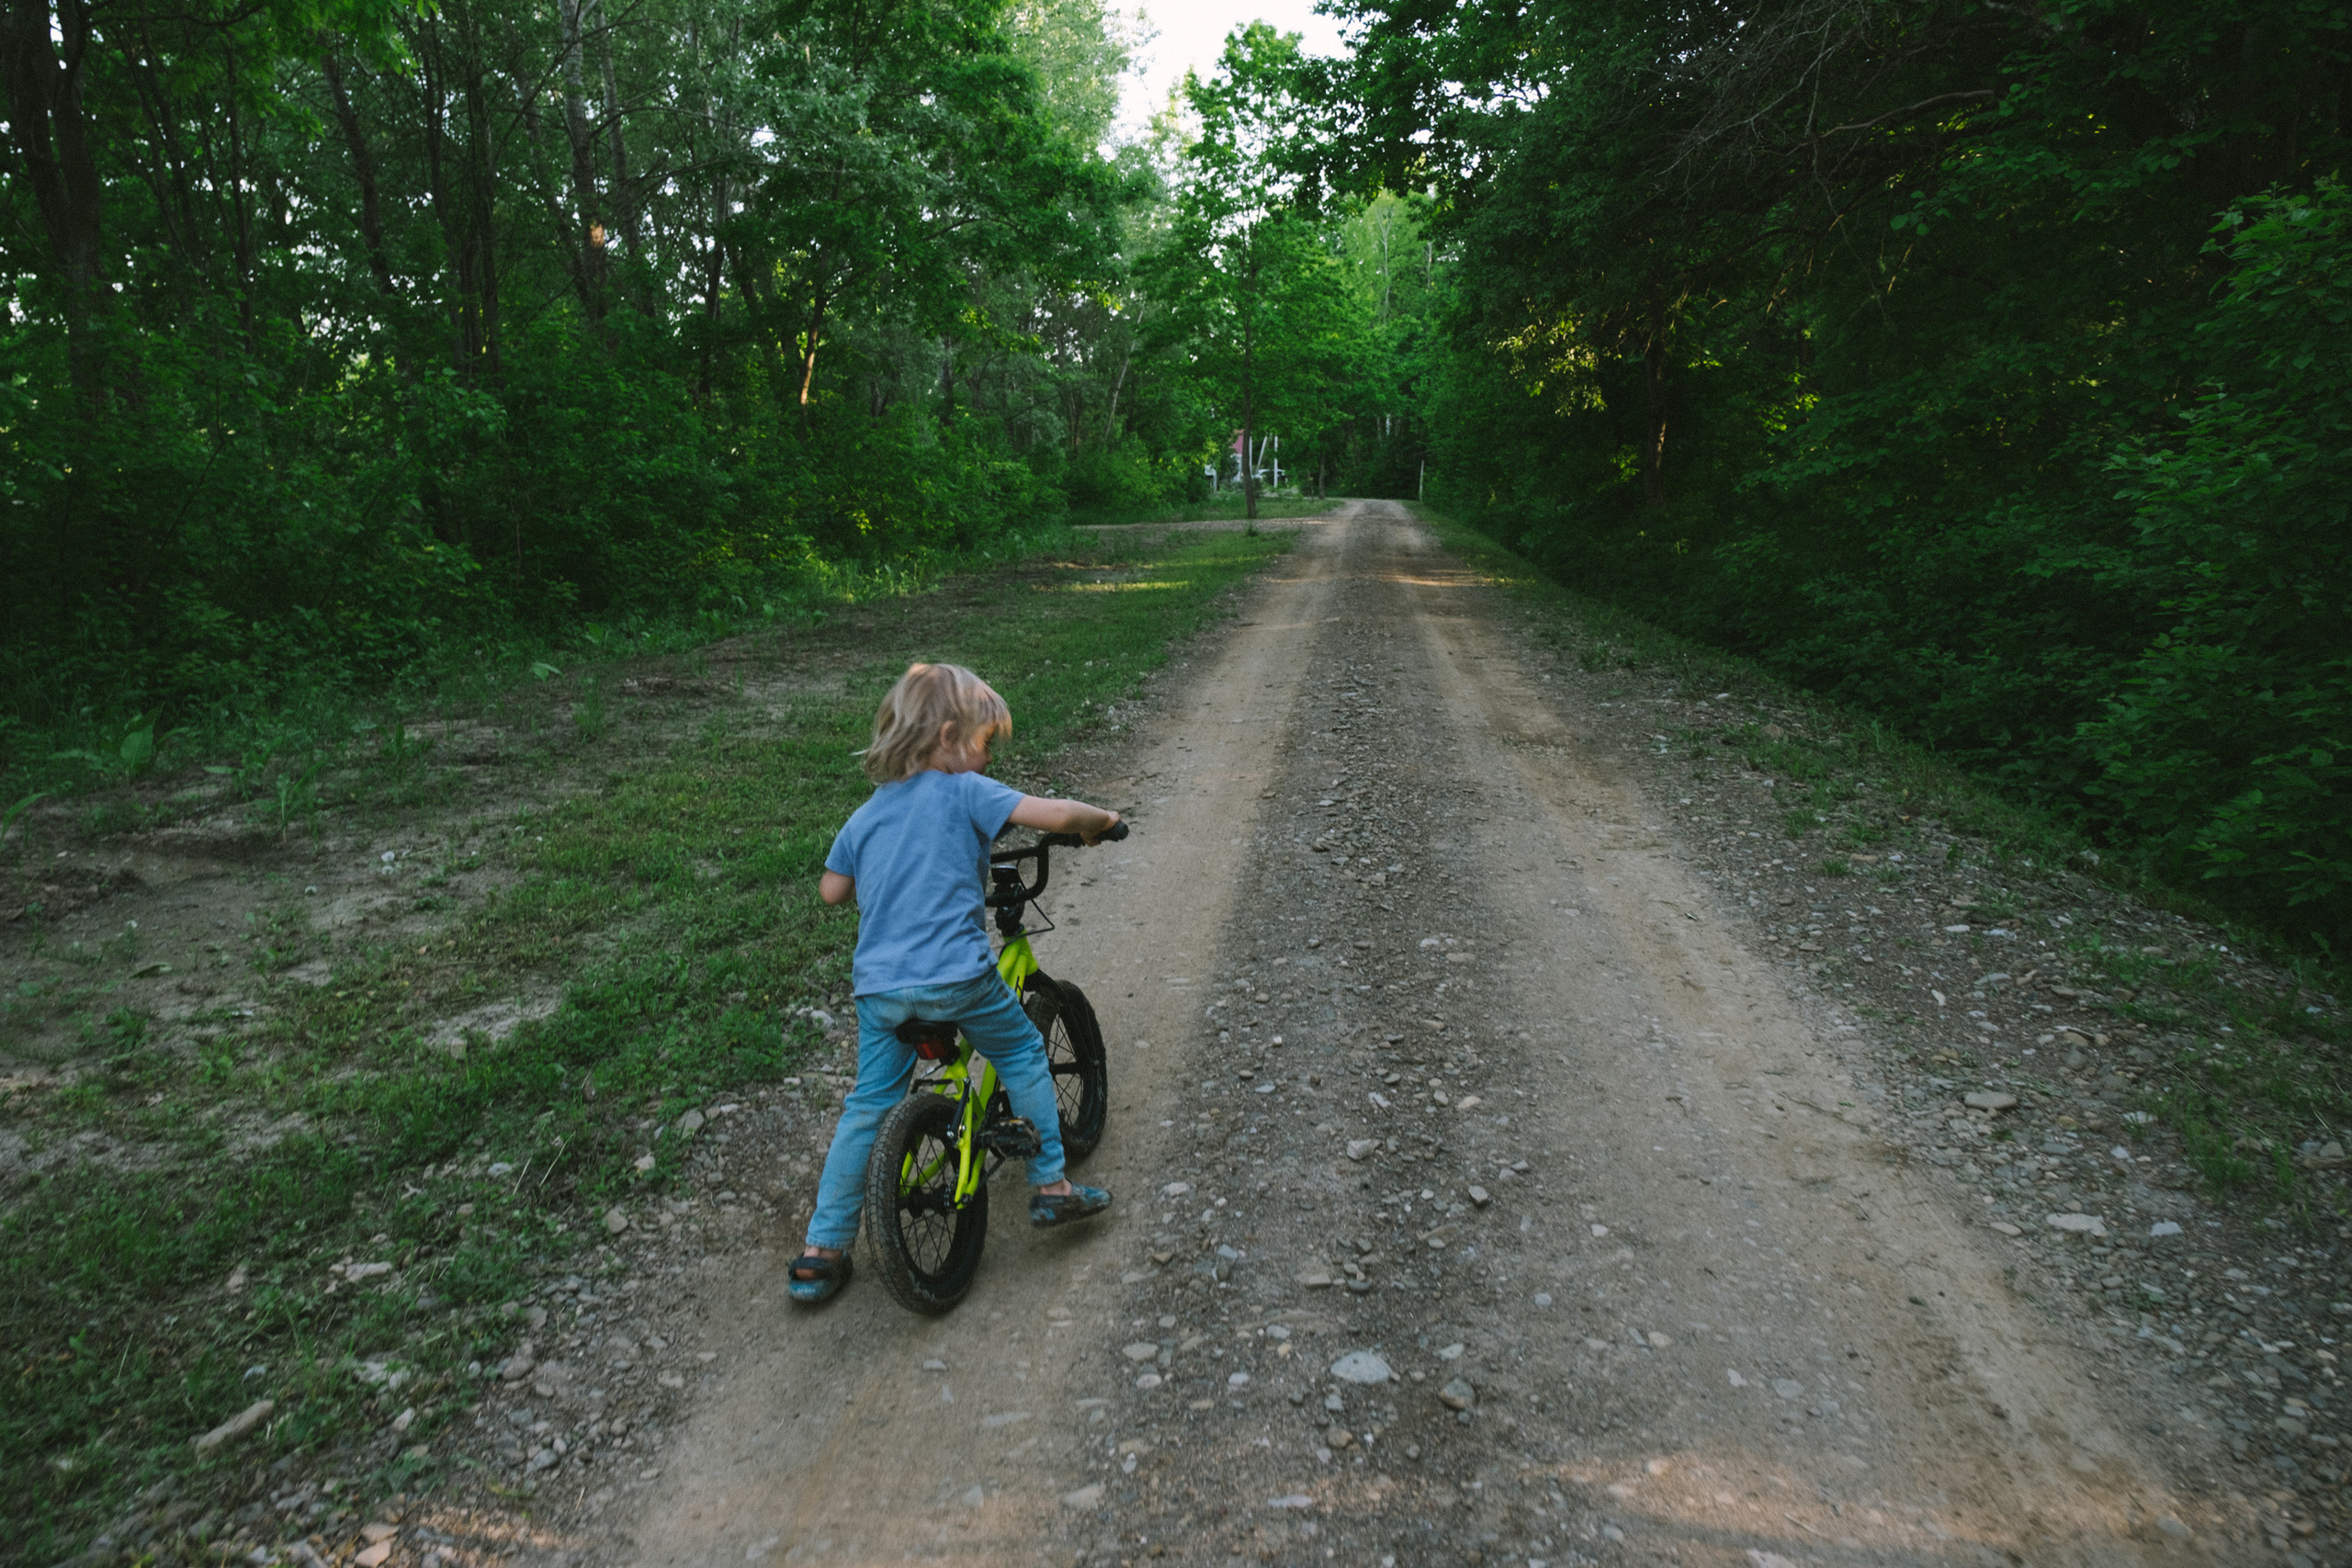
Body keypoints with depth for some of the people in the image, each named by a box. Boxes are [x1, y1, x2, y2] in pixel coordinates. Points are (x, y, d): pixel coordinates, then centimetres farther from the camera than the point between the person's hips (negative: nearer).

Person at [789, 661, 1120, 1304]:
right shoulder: (965, 792, -4)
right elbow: (1054, 814, -14)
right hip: (956, 975, -5)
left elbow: (832, 889, 22)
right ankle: (1051, 1185, 23)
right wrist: (1100, 819, 6)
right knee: (1022, 1054, 19)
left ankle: (821, 1252, 20)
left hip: (877, 986, 5)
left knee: (868, 1107, 16)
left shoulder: (867, 813, 15)